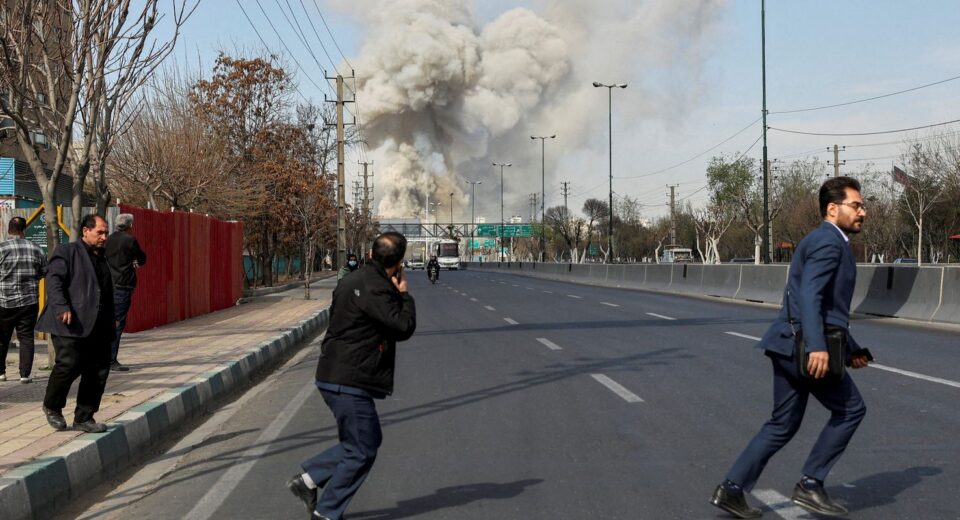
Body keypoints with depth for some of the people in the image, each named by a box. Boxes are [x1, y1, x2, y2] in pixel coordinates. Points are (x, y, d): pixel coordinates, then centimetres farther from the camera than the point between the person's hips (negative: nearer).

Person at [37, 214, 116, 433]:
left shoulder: (102, 259, 24)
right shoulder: (67, 252, 2)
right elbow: (54, 280, -10)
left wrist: (111, 321, 21)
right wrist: (62, 307, -23)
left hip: (98, 328, 7)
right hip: (71, 325, -7)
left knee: (98, 372, 3)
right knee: (69, 365, -14)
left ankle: (84, 418, 15)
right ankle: (52, 407, 14)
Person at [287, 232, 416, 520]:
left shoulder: (355, 280, 12)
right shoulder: (375, 289, -20)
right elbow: (403, 327, -20)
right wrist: (404, 295, -4)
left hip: (336, 376, 10)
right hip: (350, 383, -10)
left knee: (368, 440, 20)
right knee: (361, 452, 2)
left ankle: (308, 479, 19)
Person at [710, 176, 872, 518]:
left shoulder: (827, 242, 23)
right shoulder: (828, 241, -10)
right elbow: (809, 295, -24)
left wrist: (851, 349, 30)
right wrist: (817, 346, -33)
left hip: (791, 345, 10)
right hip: (805, 347, -10)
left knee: (784, 424, 13)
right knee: (850, 410, 5)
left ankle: (731, 489, 10)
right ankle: (811, 484, 8)